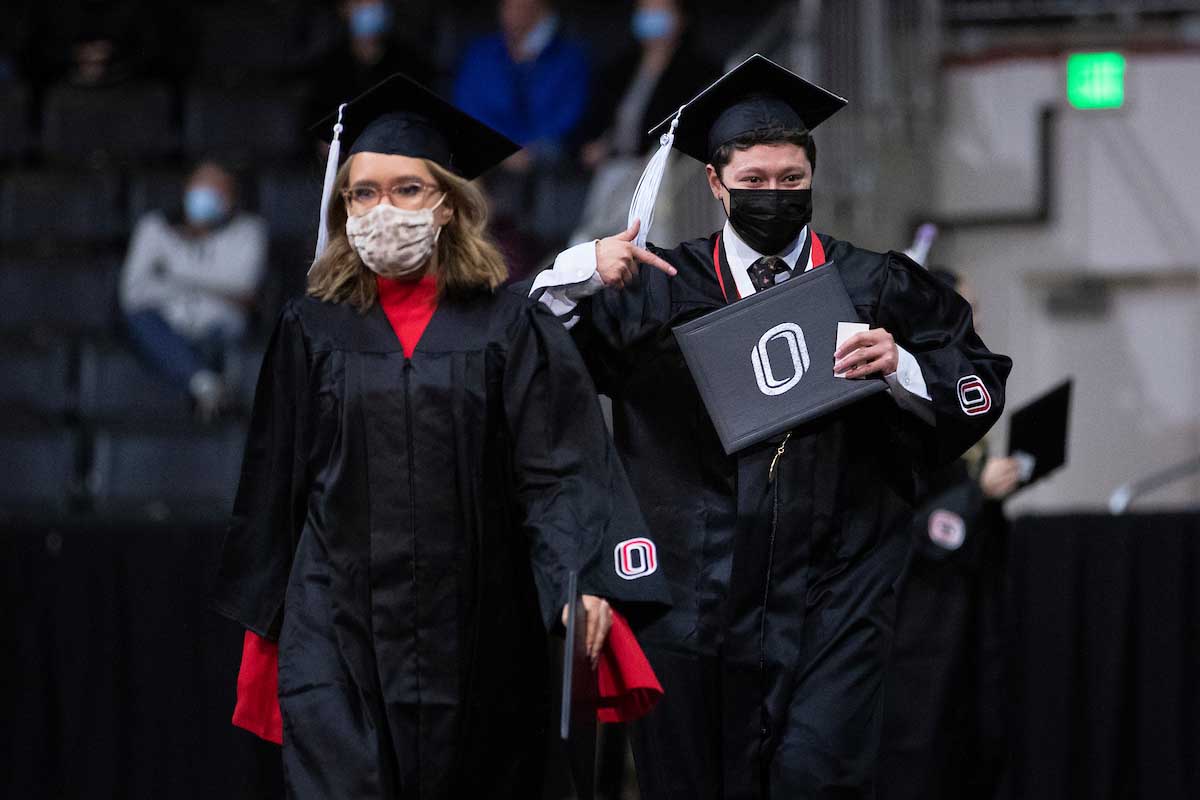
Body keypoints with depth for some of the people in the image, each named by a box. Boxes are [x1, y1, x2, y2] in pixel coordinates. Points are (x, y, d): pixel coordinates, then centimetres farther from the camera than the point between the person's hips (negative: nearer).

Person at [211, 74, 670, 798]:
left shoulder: (510, 326, 2)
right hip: (340, 624, 0)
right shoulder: (312, 331, 7)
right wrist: (266, 616, 14)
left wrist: (585, 578, -22)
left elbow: (561, 468, -6)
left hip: (476, 634, 0)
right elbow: (275, 483, 13)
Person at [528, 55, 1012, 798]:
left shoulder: (873, 288, 8)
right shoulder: (662, 287, 8)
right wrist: (583, 270, -15)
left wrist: (902, 369, -13)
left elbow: (981, 387, 5)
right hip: (699, 590, 1)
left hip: (832, 591, -1)